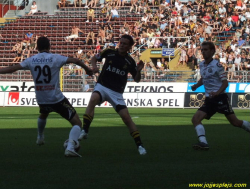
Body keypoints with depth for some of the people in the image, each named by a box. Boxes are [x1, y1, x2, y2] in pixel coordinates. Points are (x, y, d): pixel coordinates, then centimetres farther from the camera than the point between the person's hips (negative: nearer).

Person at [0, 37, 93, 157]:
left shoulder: (31, 60, 0)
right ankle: (70, 147, -21)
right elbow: (75, 61, -11)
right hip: (57, 99, -5)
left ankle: (40, 138, 59)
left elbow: (11, 69, 0)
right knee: (77, 122, 0)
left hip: (41, 100, 5)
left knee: (43, 115, 40)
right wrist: (87, 69, 3)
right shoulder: (55, 58, -9)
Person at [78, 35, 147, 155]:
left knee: (126, 118, -7)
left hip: (117, 92, 1)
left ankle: (139, 145, 3)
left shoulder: (130, 62, 3)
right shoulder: (109, 53, 0)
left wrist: (139, 71, -10)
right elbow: (94, 58, 15)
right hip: (102, 87, -1)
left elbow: (136, 79, 10)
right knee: (93, 100, -34)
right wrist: (94, 66, -7)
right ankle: (84, 132, -34)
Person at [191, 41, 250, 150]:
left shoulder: (217, 65, -10)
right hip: (209, 100, 6)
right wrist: (196, 85, 7)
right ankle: (203, 142, -20)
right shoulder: (202, 65, 10)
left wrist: (217, 93, -28)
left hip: (220, 98, -6)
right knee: (195, 118, -13)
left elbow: (225, 83, -11)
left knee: (235, 122, -5)